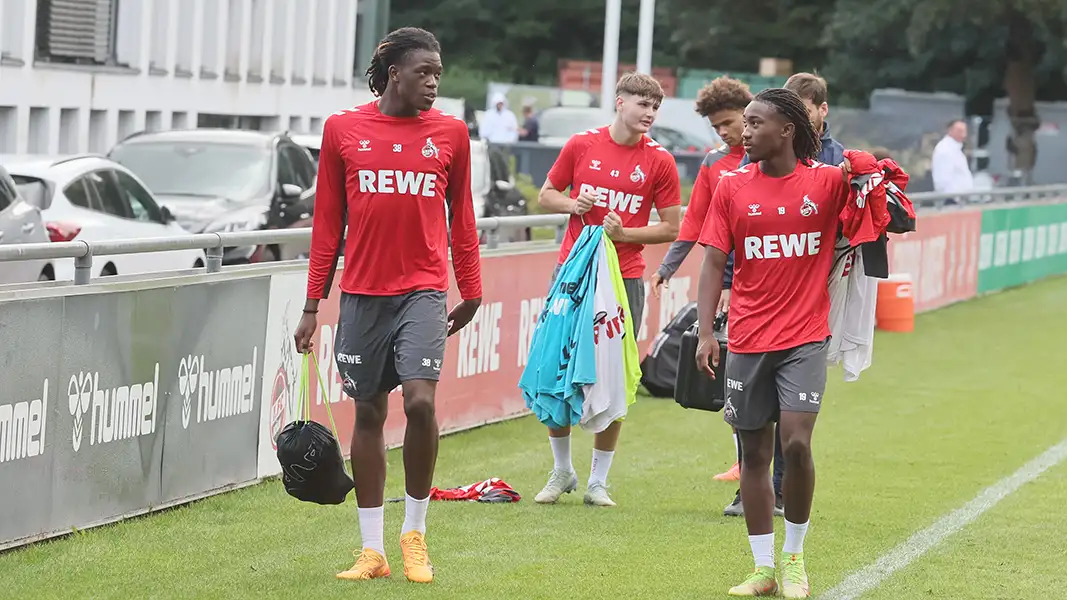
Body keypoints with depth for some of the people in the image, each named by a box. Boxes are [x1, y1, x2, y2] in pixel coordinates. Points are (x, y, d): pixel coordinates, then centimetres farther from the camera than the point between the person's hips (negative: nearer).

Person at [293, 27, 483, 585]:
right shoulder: (343, 130, 3)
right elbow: (327, 222, 8)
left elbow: (461, 218, 12)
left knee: (420, 402, -16)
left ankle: (414, 531, 3)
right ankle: (372, 549, 14)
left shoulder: (450, 133, 4)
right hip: (362, 293, 1)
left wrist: (471, 293, 11)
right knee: (368, 413, 6)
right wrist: (313, 304, 6)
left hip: (422, 291, -1)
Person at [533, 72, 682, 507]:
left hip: (624, 279, -1)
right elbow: (547, 194, 13)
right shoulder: (581, 145, 3)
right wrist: (573, 204, -8)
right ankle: (562, 471, 19)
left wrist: (625, 233, -12)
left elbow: (671, 227, 3)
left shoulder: (660, 161, 0)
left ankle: (597, 481, 11)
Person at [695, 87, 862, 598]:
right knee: (754, 452, 5)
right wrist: (705, 332, -6)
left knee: (796, 441, -15)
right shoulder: (732, 189, 3)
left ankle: (794, 556, 5)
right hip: (747, 341, 2)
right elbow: (714, 263, 3)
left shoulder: (828, 181, -2)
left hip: (805, 337, -2)